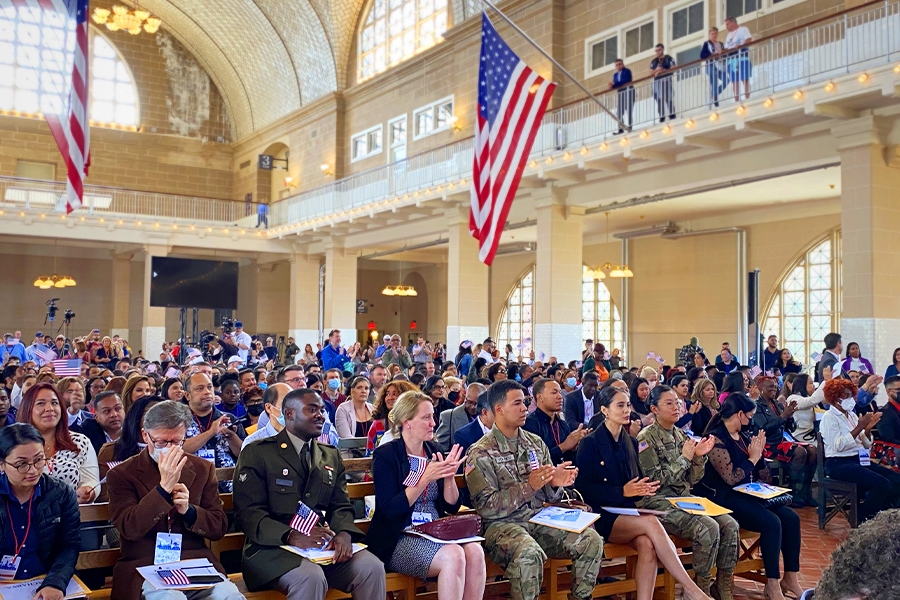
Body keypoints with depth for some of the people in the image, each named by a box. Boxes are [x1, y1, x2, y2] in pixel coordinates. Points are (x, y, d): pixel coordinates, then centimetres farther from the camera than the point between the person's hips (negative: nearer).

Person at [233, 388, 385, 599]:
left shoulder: (332, 456, 17)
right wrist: (291, 536, -25)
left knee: (372, 568, -20)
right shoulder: (257, 453, 0)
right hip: (273, 546, -5)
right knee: (311, 577, -34)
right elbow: (249, 512, -9)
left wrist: (344, 533, -13)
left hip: (323, 544, 5)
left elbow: (341, 507, 11)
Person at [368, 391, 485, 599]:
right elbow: (390, 510, -15)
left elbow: (452, 507, 9)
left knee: (474, 551, -25)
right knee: (453, 556, -30)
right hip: (399, 538, -5)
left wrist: (449, 477, -10)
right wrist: (425, 478, -20)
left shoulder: (434, 450, 9)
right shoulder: (385, 455, -6)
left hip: (436, 533, 5)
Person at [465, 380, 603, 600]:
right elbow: (486, 507, -13)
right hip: (502, 524, -6)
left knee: (592, 540, -14)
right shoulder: (481, 454, -6)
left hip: (540, 520, 6)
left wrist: (555, 483, -6)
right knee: (528, 553, -36)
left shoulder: (535, 443, 12)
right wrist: (528, 486, -19)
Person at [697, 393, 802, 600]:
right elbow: (731, 478, -22)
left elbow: (755, 472, 17)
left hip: (745, 494, 9)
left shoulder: (742, 436, 11)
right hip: (724, 498, -9)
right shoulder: (716, 438, -16)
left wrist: (758, 451, 0)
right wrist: (753, 457, -11)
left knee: (791, 518, -6)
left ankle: (790, 577, 2)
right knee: (771, 522, -25)